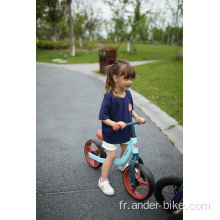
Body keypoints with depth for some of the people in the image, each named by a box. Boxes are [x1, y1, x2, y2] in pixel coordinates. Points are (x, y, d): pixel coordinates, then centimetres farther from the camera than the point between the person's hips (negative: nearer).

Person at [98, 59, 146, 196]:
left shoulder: (127, 93, -7)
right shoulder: (109, 97, -27)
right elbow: (103, 117, -23)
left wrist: (138, 118, -5)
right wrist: (115, 124, -36)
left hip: (125, 130, 7)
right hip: (111, 133, -6)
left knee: (126, 149, 25)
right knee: (112, 155, 0)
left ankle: (123, 165, 57)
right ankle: (103, 181, 21)